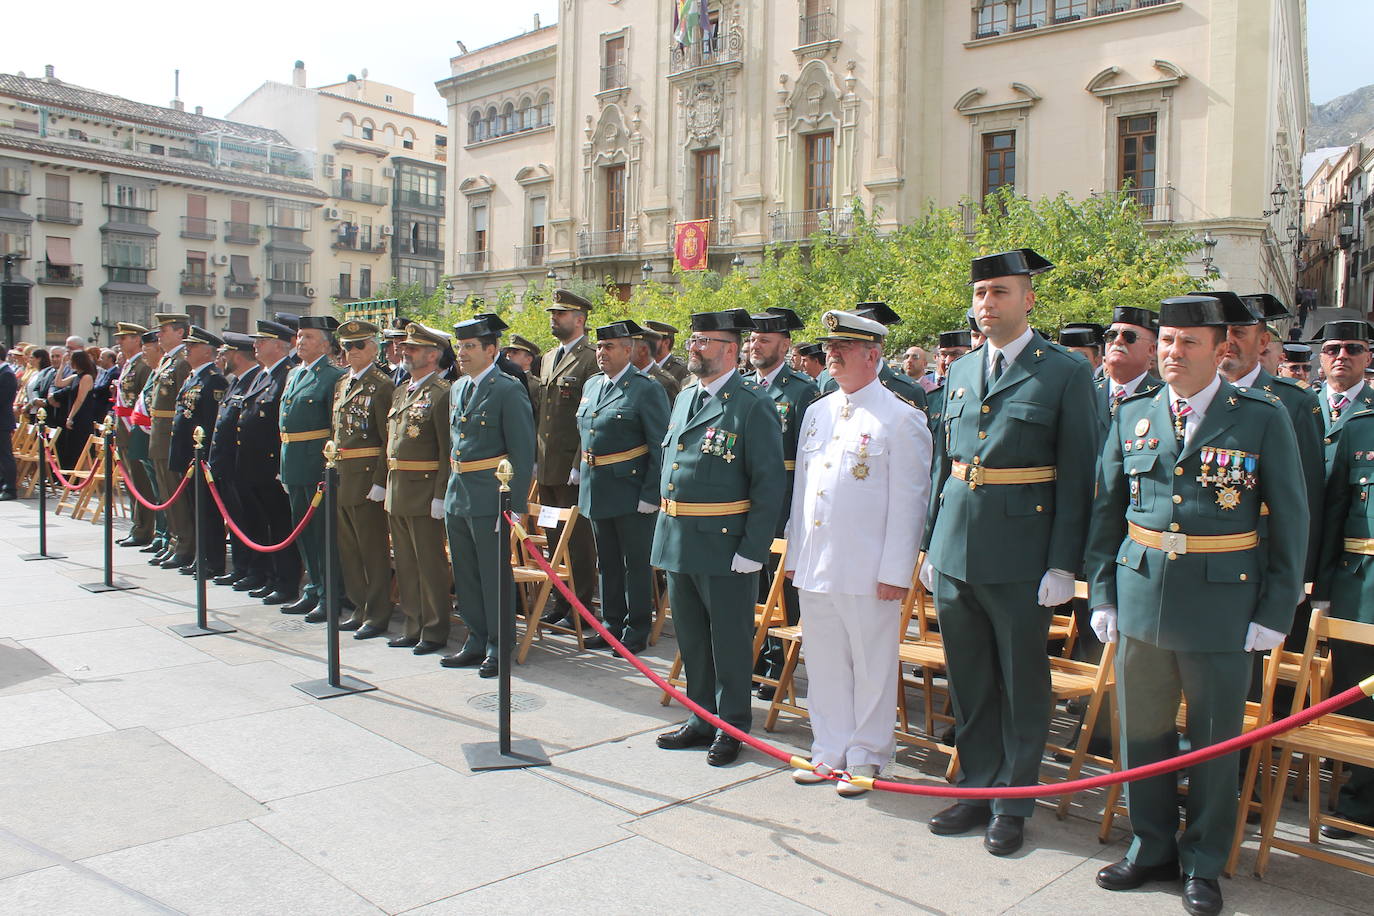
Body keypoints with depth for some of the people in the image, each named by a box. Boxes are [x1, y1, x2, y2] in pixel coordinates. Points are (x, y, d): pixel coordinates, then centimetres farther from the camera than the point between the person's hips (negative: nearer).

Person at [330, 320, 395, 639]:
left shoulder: (382, 385, -10)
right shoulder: (341, 384, 16)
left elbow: (389, 440, -15)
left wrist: (380, 482, -19)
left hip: (366, 477, -8)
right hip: (340, 477, 8)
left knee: (373, 549, 0)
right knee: (348, 548, 14)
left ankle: (377, 615, 9)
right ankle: (361, 609, 25)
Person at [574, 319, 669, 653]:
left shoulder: (647, 388, -11)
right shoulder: (591, 385, 12)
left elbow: (660, 447, -14)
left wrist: (651, 495, -17)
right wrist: (582, 472, 13)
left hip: (631, 492, -7)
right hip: (596, 491, 7)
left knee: (636, 563, 4)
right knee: (607, 561, 16)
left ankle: (636, 631, 15)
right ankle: (612, 624, 29)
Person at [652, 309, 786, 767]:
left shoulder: (753, 406, -11)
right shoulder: (683, 398, 13)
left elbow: (770, 484, -14)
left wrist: (753, 551, -17)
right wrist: (665, 528, 14)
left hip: (725, 545, -7)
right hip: (677, 542, 8)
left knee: (730, 641, 6)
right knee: (692, 639, 17)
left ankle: (732, 728, 21)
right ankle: (701, 719, 32)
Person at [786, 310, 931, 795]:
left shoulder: (901, 418, -6)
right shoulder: (817, 413, 13)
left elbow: (908, 502, -9)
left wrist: (896, 571, -12)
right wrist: (794, 554, 14)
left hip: (867, 570, -6)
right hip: (814, 566, 6)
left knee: (871, 668, 6)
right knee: (824, 664, 14)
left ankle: (866, 758, 21)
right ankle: (830, 751, 28)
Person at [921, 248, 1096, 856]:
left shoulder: (1066, 373, -4)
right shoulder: (960, 373, 12)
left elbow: (1076, 477, -7)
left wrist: (1063, 565, -11)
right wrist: (931, 544, 13)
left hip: (1020, 558, -5)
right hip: (956, 550, 5)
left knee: (1021, 685, 8)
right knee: (968, 683, 15)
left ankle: (1012, 804, 23)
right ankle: (976, 788, 30)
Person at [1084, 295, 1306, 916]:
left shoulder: (1263, 418, -3)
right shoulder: (1133, 415, 6)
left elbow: (1290, 523, -1)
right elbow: (1107, 510, 10)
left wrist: (1275, 613, -4)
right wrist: (1103, 594, 6)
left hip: (1223, 605, -3)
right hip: (1141, 600, 3)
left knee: (1215, 739, 10)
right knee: (1142, 730, 12)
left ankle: (1203, 864, 28)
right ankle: (1152, 848, 31)